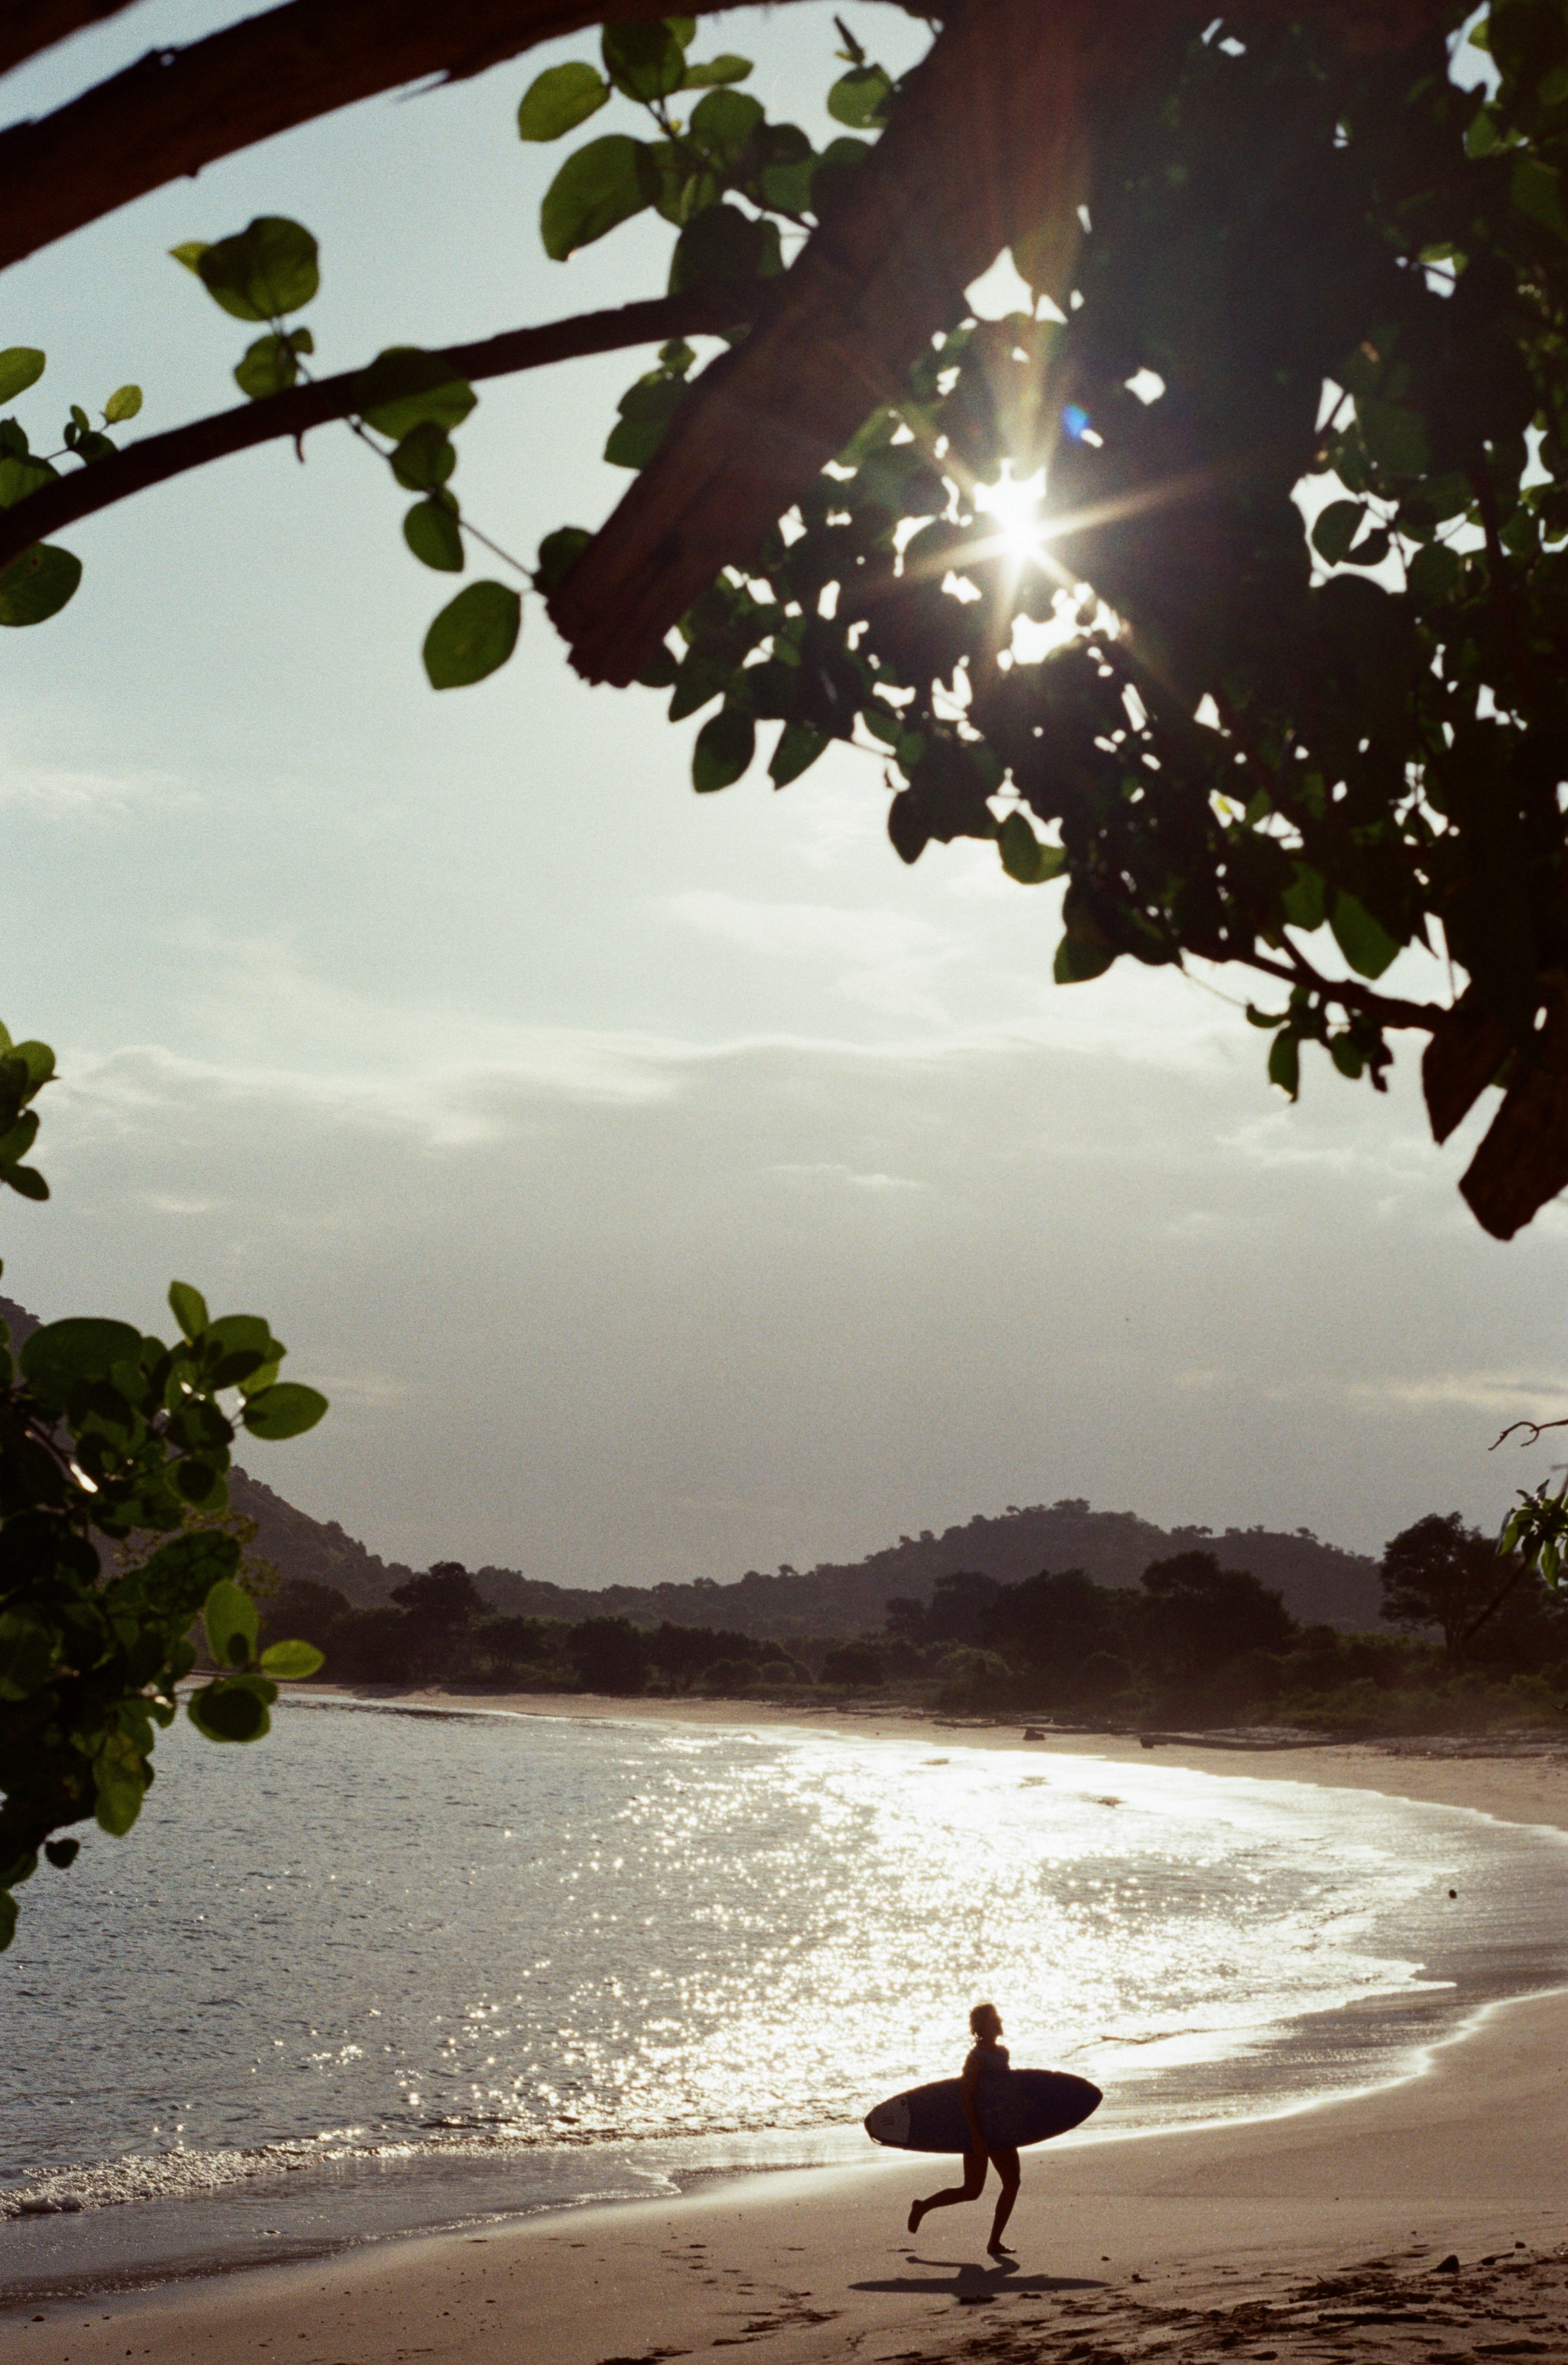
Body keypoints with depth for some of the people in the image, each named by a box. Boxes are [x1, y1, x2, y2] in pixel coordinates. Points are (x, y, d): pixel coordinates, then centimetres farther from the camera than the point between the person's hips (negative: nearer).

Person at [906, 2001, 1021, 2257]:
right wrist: (976, 2135, -23)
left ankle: (995, 2243, 5)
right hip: (979, 2130, -8)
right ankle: (923, 2207, 16)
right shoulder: (977, 2057, -15)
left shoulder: (1002, 2052, 9)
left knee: (1012, 2183, 0)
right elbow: (966, 2096, -18)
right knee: (972, 2191, -3)